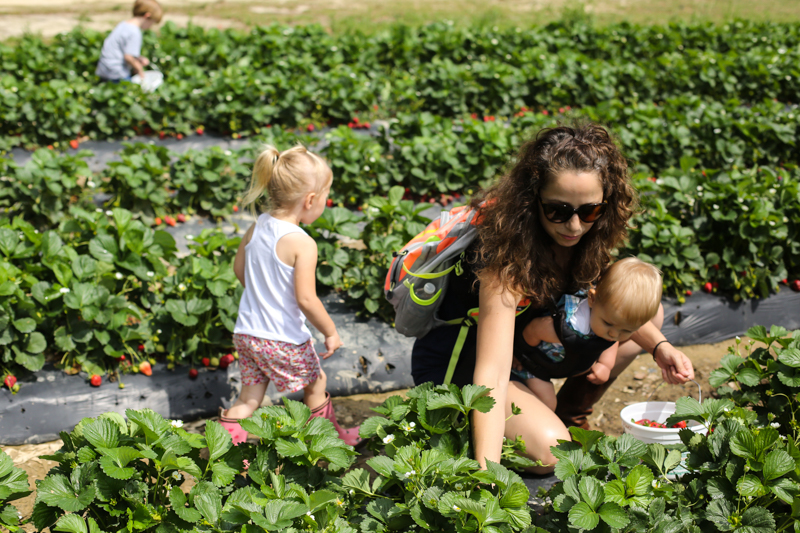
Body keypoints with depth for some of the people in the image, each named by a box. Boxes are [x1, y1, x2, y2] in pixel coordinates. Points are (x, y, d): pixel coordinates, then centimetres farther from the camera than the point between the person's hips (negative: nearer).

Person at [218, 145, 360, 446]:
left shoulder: (257, 227, -1)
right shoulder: (302, 244, -24)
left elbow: (239, 269, 12)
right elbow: (306, 299, -26)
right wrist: (330, 332, -12)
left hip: (247, 331, 6)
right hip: (283, 339, -6)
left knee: (249, 397, 17)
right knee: (315, 383, 20)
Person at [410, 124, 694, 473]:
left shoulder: (586, 234, -15)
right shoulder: (507, 253, -37)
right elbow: (491, 373, -44)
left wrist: (658, 346, -14)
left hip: (526, 344, 8)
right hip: (453, 365, -8)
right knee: (549, 450, -32)